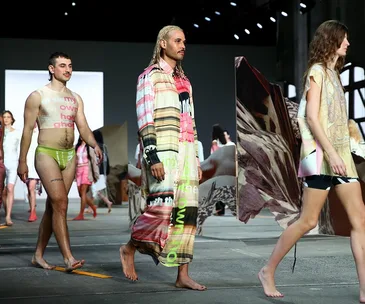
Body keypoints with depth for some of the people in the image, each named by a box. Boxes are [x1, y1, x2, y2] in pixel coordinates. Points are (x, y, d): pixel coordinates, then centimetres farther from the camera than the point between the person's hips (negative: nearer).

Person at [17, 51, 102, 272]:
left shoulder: (76, 98, 14)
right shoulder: (38, 96, 0)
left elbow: (83, 127, 8)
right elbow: (28, 129, -1)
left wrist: (94, 145, -12)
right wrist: (22, 161, -3)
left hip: (69, 156, 5)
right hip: (47, 154, -5)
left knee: (53, 206, 8)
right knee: (60, 203, -17)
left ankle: (38, 255, 18)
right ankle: (68, 258, -20)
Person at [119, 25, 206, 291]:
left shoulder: (184, 81, 22)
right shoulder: (150, 76, 0)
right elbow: (145, 119, -10)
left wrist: (196, 160, 16)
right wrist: (152, 156, -19)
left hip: (186, 153, 7)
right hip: (163, 152, -7)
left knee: (187, 212, 0)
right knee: (162, 208, -14)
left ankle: (183, 275, 2)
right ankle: (130, 248, 10)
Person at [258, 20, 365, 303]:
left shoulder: (334, 74, 19)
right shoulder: (317, 71, -5)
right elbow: (312, 117, -14)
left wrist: (340, 154, 14)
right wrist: (331, 153, -22)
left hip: (341, 154, 8)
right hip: (322, 155, -8)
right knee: (308, 221, -4)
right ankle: (268, 271, 10)